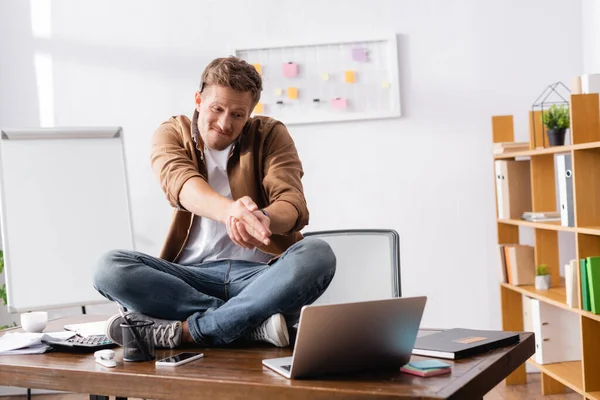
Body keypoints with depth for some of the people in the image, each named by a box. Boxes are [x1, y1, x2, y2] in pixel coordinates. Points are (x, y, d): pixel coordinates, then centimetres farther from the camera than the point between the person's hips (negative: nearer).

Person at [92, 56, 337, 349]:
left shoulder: (270, 135, 5)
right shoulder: (173, 133, 5)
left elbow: (294, 205, -11)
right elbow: (180, 182, -19)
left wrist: (264, 218, -37)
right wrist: (229, 210, -42)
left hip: (262, 272, -1)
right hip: (193, 274, 1)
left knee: (317, 255, -31)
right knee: (109, 268, -24)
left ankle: (185, 331, -30)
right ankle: (255, 322, -28)